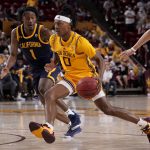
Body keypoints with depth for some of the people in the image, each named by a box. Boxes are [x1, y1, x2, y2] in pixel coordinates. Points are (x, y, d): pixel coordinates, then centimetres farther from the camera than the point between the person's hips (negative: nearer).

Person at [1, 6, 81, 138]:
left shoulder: (43, 31, -19)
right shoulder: (16, 33, -6)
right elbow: (13, 55, 2)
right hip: (36, 69, 6)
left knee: (43, 88, -33)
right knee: (48, 104, 2)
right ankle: (74, 125, 16)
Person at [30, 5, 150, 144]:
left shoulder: (80, 41, -25)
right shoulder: (54, 39, -7)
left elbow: (100, 60, -18)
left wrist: (100, 77, -36)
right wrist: (53, 64, -5)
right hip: (71, 76, 5)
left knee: (108, 109, -2)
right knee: (49, 95, -22)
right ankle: (49, 129, -33)